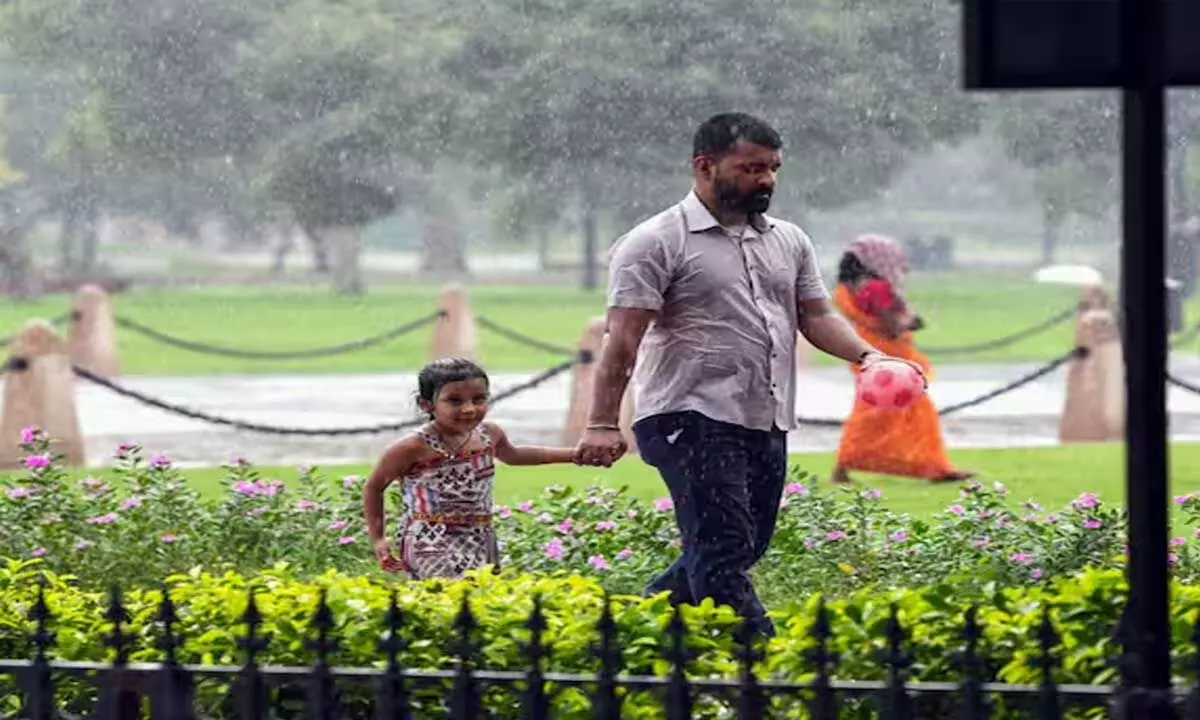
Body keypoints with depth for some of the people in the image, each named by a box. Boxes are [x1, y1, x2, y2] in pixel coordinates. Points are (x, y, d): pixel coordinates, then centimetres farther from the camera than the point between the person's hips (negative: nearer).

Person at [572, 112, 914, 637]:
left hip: (766, 426, 8)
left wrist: (867, 355, -4)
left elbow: (816, 317, 16)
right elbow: (623, 338, -10)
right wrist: (602, 424, -17)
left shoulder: (789, 241, 17)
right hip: (691, 420, -8)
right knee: (722, 553, -13)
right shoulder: (657, 243, -5)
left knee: (743, 549, 11)